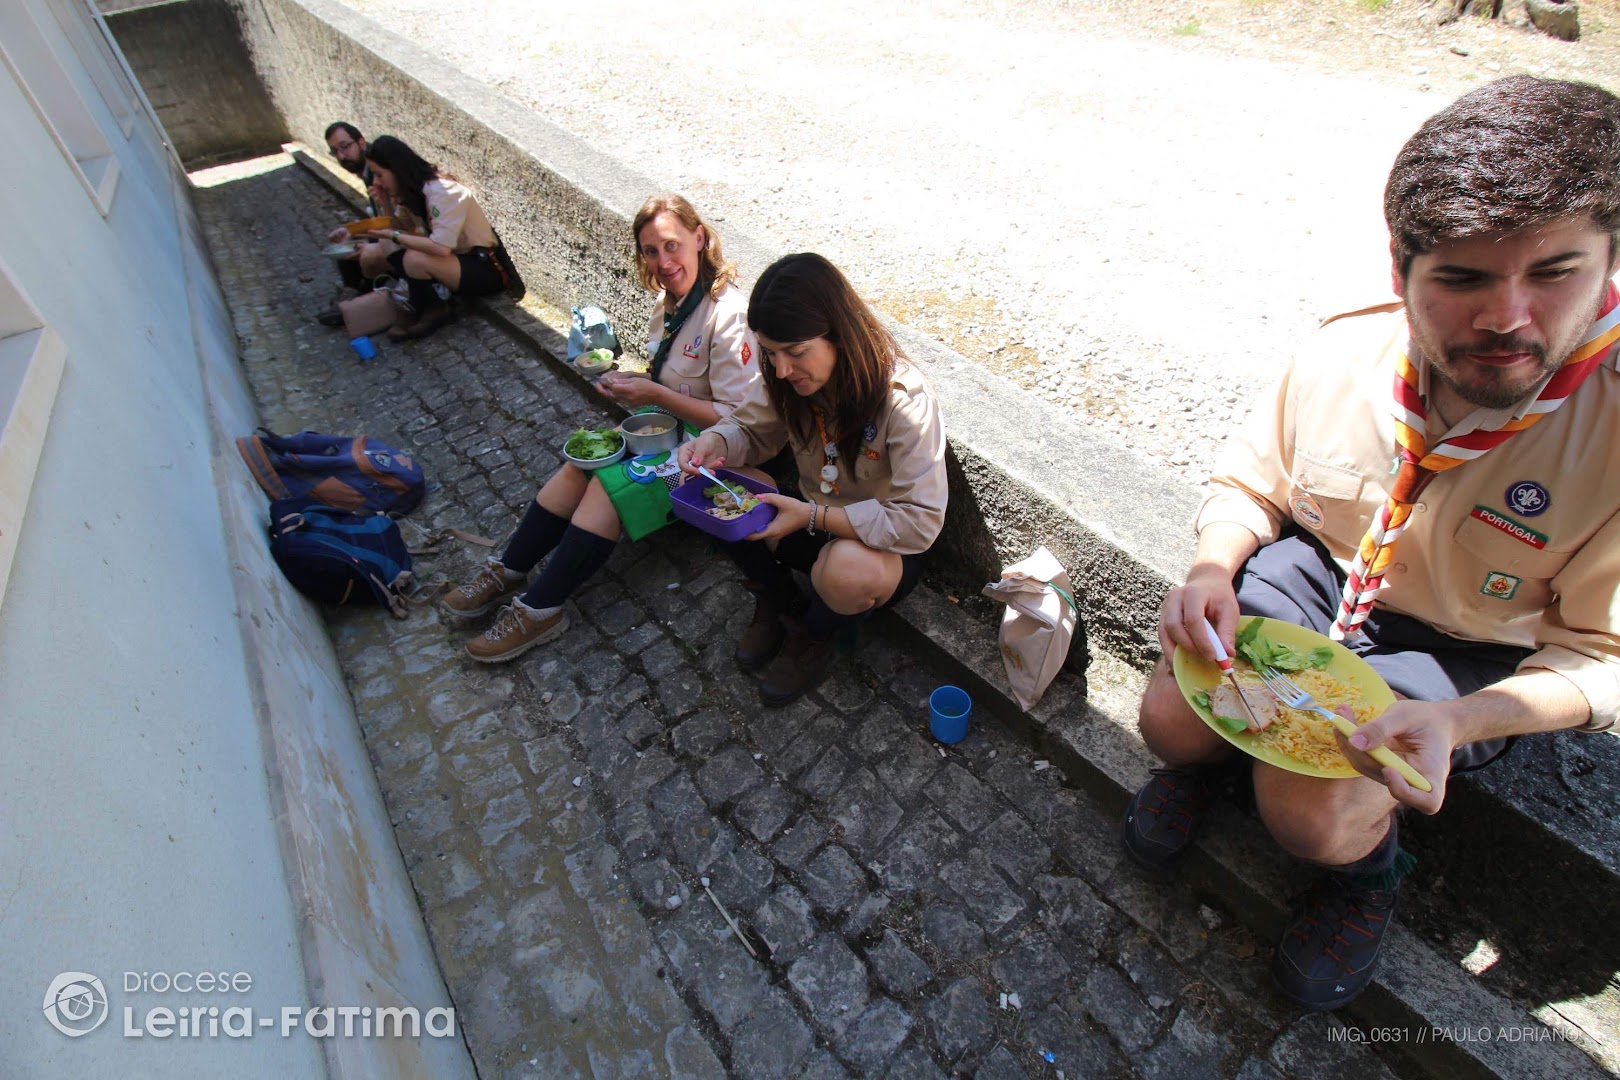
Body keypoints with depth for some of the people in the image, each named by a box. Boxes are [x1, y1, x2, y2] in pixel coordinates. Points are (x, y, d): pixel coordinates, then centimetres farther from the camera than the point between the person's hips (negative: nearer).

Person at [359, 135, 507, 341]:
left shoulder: (440, 191, -21)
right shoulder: (412, 191, 5)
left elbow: (441, 247, -31)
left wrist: (395, 236, -19)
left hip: (486, 269, -9)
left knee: (415, 260, -31)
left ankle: (432, 311, -4)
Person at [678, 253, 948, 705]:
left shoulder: (903, 400, -28)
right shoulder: (790, 379, -11)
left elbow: (920, 520, -29)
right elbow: (750, 430, 5)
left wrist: (813, 516, -35)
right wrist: (714, 442, -20)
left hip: (881, 545, -5)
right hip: (814, 525, 5)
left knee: (848, 570, -39)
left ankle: (813, 634, -1)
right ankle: (776, 601, 7)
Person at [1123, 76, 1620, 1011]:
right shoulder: (1342, 353, -17)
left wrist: (1456, 723, -33)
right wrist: (1211, 569, -22)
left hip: (1470, 656, -2)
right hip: (1318, 574, 3)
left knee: (1309, 808, -22)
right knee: (1170, 717, -16)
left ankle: (1368, 872, 17)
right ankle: (1206, 755, 24)